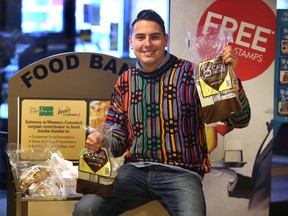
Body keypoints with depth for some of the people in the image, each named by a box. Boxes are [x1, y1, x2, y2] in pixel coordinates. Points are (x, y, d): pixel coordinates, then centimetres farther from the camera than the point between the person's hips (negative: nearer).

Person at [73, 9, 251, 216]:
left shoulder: (191, 74, -2)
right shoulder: (124, 82, 11)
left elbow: (240, 120, -6)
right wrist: (99, 142, -7)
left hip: (181, 173, -3)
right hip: (135, 170, 3)